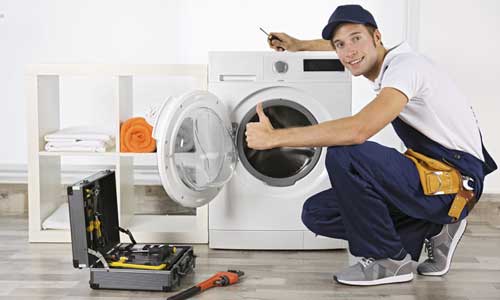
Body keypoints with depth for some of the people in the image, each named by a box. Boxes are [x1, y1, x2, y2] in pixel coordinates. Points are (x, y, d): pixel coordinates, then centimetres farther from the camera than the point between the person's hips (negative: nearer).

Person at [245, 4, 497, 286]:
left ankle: (389, 260, -10)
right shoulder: (386, 59, 8)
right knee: (316, 213, 2)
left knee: (343, 155, -29)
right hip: (427, 171, 9)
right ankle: (431, 228, 5)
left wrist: (275, 136, -29)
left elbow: (358, 130, -36)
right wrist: (298, 45, 37)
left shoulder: (405, 65, -20)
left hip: (454, 180, -9)